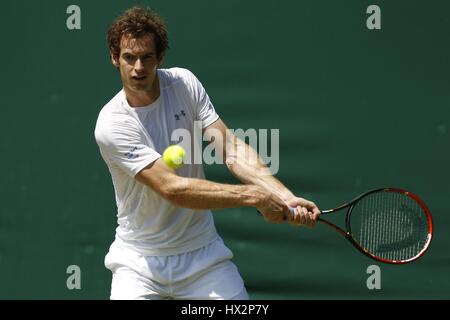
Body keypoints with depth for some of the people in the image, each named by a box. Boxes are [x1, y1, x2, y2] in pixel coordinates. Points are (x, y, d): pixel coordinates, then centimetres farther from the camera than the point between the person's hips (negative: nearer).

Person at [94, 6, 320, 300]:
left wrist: (286, 199, -20)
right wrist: (253, 196, -26)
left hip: (203, 253, 2)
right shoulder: (112, 125, -18)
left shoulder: (184, 83, -3)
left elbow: (232, 149, -6)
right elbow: (171, 188, -24)